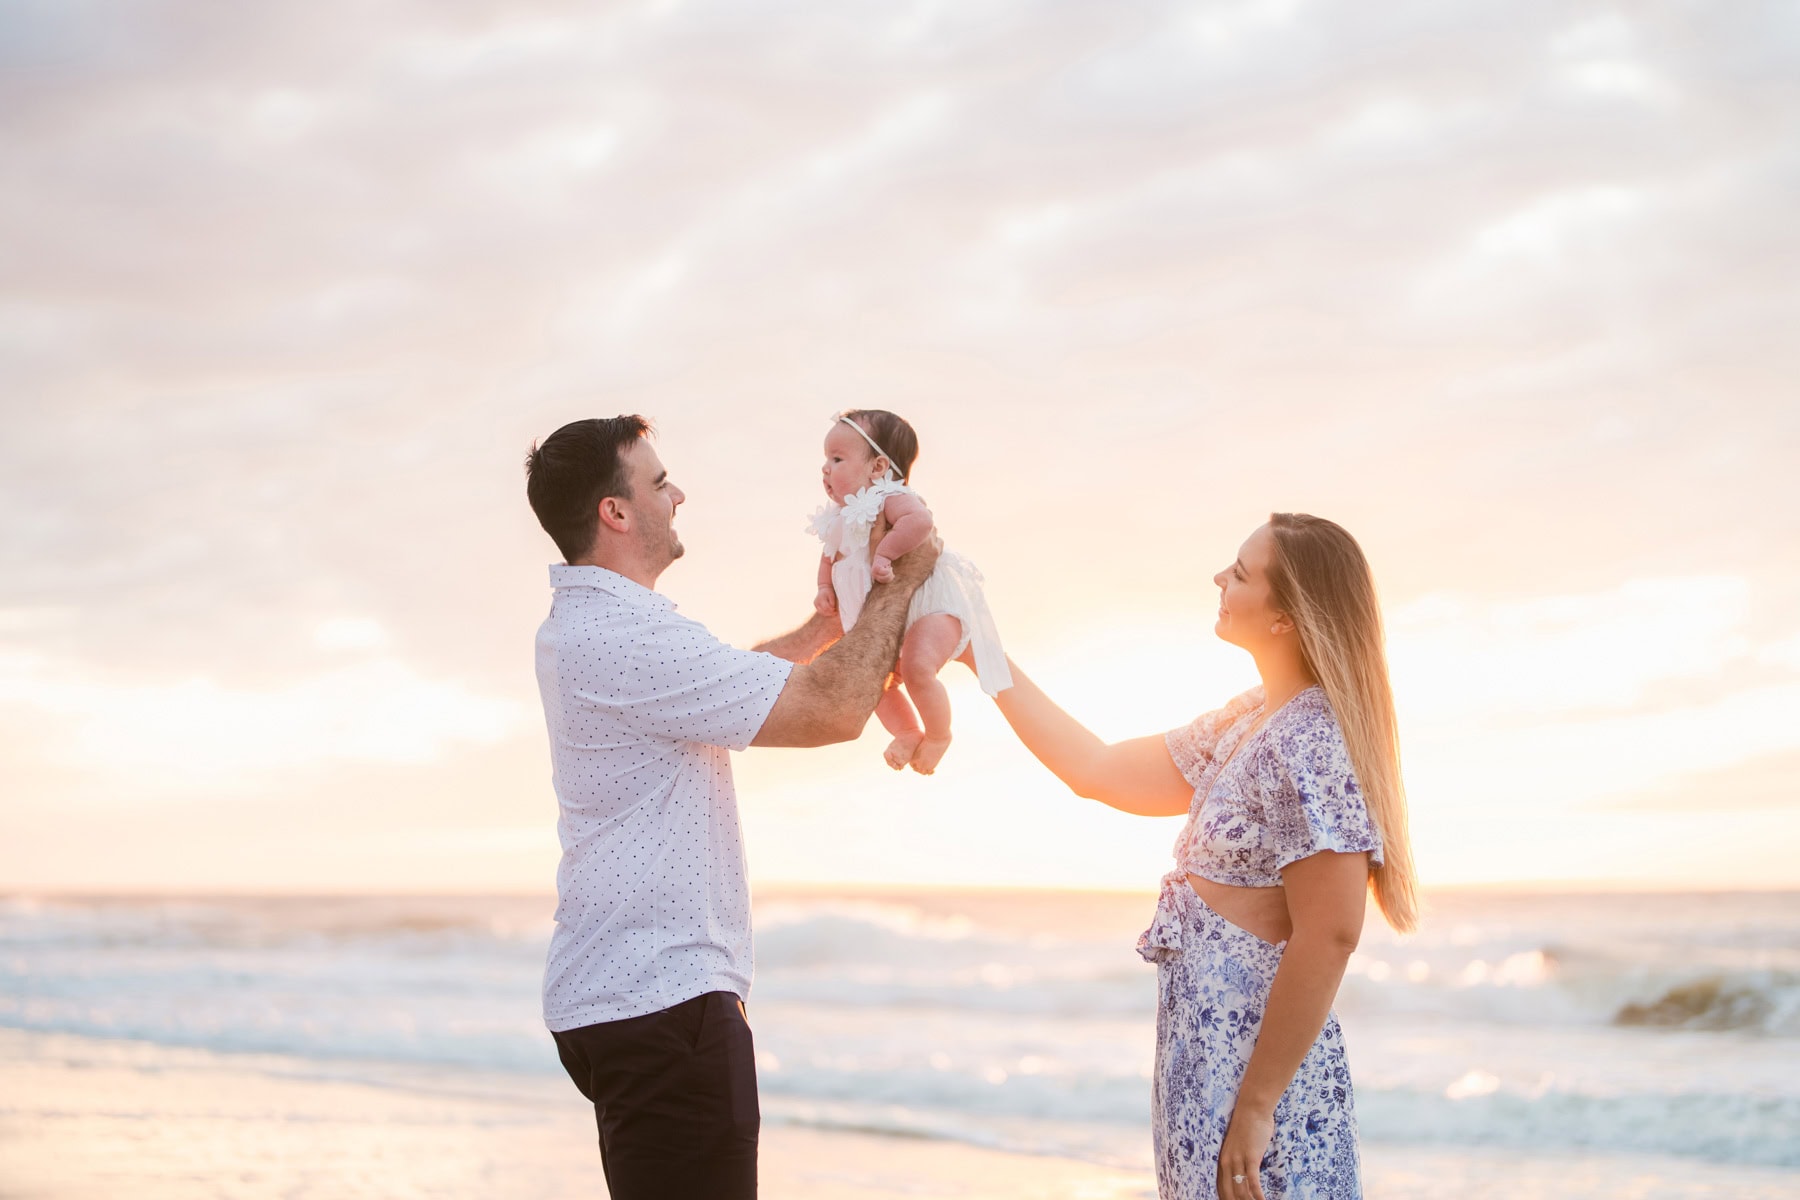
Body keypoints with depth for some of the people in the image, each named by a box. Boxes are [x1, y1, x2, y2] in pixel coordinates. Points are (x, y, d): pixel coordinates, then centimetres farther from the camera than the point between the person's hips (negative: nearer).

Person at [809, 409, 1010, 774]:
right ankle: (907, 731, 38)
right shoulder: (843, 518, 8)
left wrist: (885, 553, -40)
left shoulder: (890, 500, -20)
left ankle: (938, 735, -4)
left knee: (917, 669, -29)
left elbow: (920, 520, -42)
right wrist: (825, 588, 7)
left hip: (931, 604, -10)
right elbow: (831, 554, 25)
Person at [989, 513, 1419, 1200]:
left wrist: (1255, 1106, -23)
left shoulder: (1308, 744, -19)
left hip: (1257, 1065, -9)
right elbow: (1097, 771, 19)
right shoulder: (1248, 725, 11)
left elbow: (1328, 935, -24)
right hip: (1207, 1056, 9)